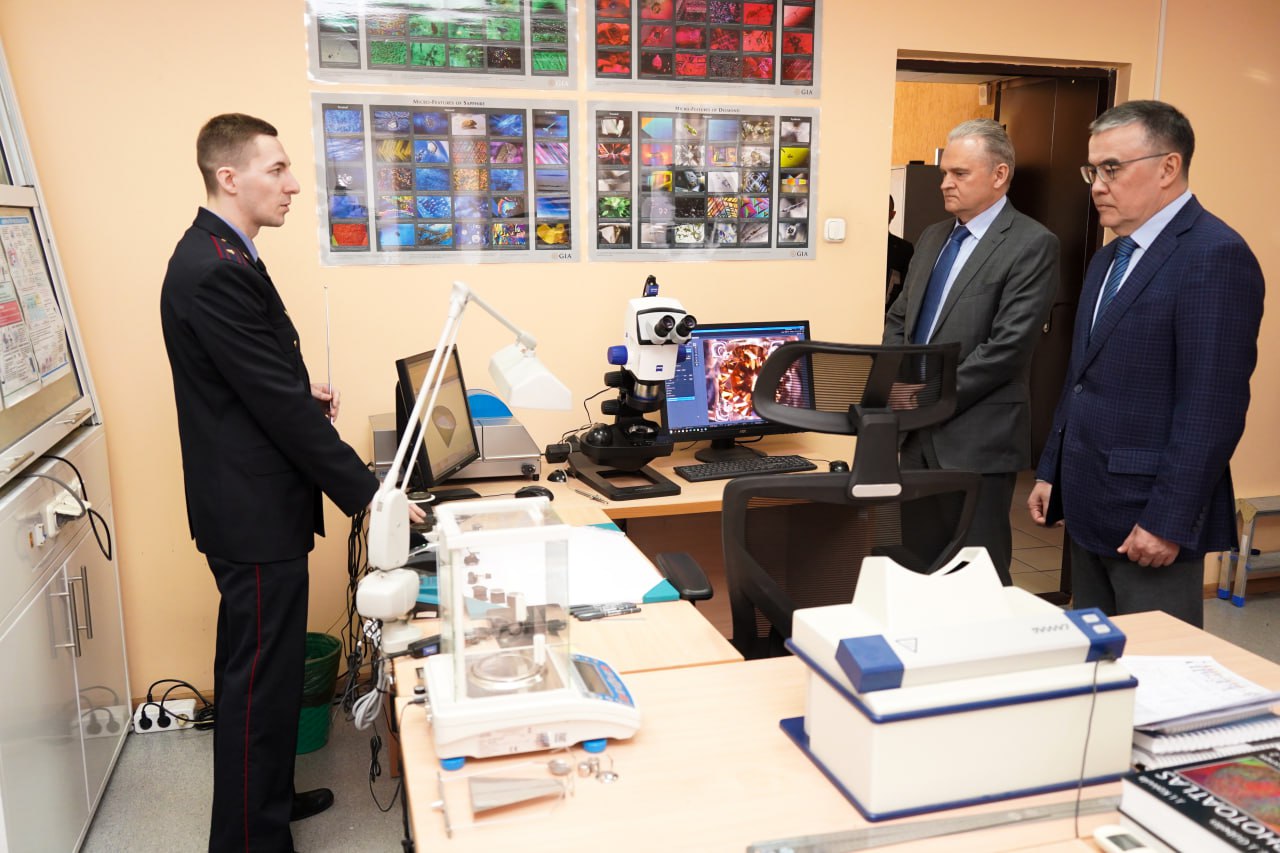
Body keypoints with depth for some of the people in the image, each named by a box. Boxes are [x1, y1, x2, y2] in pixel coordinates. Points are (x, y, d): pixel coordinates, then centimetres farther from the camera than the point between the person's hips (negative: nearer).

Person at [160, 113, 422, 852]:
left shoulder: (222, 255, 11)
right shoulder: (216, 271, -22)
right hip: (254, 512, -11)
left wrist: (303, 393, 1)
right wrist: (367, 493, -19)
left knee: (264, 668, 22)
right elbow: (279, 403, -24)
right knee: (261, 677, 2)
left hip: (255, 501, 11)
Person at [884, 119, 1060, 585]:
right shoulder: (933, 237, 14)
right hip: (920, 432, 7)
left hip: (977, 437, -7)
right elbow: (898, 320, 17)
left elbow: (1006, 348, -18)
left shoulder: (1032, 244, -10)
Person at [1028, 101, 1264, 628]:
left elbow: (1212, 408, -20)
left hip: (1149, 516, -8)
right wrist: (1051, 472, 15)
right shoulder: (1109, 258, 15)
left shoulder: (1216, 255, -14)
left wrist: (1167, 521, -20)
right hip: (1088, 508, 8)